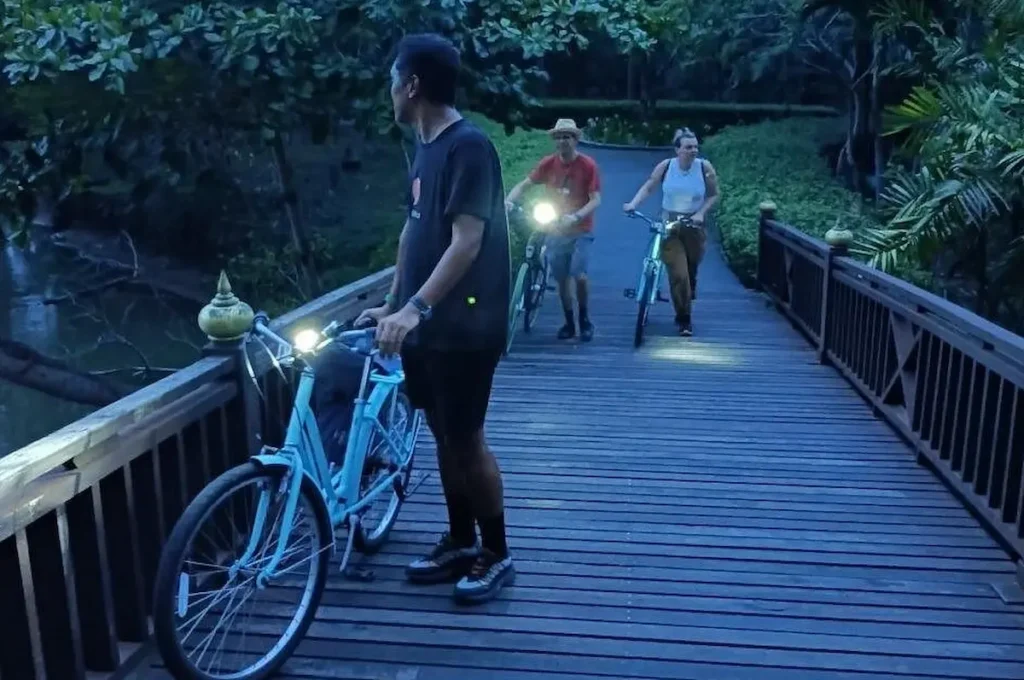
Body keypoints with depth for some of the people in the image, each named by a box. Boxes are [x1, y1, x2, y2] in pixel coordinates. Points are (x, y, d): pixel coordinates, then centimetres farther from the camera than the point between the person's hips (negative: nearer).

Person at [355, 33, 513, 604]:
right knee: (443, 435, 15)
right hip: (425, 321, 9)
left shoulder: (469, 146, -16)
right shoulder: (426, 148, 13)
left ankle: (497, 556, 17)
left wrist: (416, 308, -33)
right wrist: (393, 304, 18)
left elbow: (467, 242, -24)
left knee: (467, 439, 0)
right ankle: (460, 542, 30)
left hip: (464, 325, -9)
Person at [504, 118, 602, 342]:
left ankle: (585, 321, 7)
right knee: (561, 279, 8)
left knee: (579, 276, -15)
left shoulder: (588, 165, -11)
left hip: (581, 231, -3)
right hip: (556, 231, 3)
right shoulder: (548, 163, -3)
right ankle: (569, 323, 24)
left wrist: (575, 217, -29)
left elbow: (596, 200, -13)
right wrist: (508, 201, -21)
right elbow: (524, 184, -2)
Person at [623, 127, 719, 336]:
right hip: (669, 226, -1)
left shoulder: (704, 168, -8)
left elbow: (714, 195, 1)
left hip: (694, 226, 1)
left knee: (690, 270, 17)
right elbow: (648, 187, 1)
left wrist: (701, 213, -14)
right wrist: (633, 204, -14)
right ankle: (684, 319, 3)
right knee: (678, 274, -10)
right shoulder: (665, 166, -7)